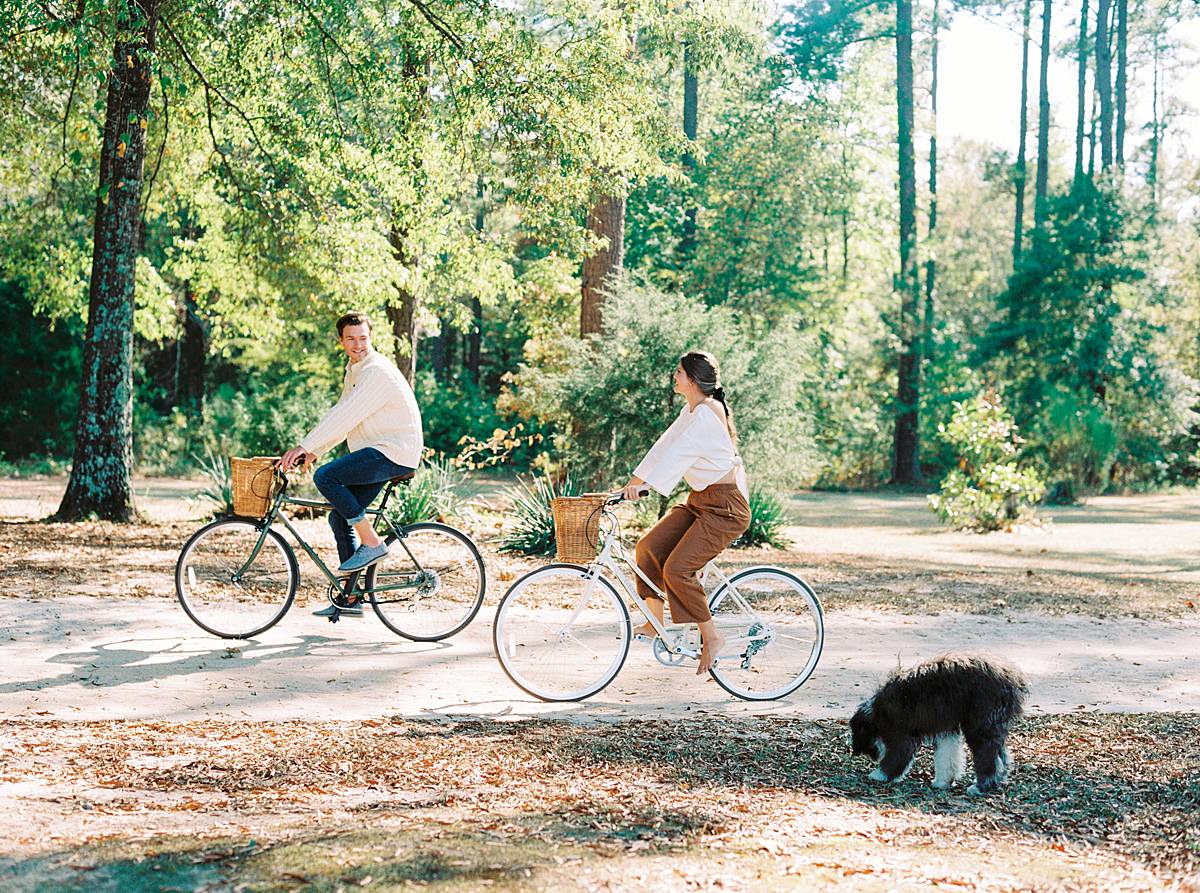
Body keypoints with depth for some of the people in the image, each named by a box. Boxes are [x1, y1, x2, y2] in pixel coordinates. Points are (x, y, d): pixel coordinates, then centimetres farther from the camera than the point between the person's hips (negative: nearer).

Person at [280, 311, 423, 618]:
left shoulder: (377, 371, -16)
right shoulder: (354, 371, 17)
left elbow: (345, 416, -23)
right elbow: (340, 416, 20)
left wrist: (305, 446, -23)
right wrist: (313, 451, 9)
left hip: (395, 453, -10)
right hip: (378, 454, 10)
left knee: (325, 477, -23)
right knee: (339, 517, 7)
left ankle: (372, 543, -13)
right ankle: (351, 598, 12)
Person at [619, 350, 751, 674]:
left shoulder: (706, 414, -19)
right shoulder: (692, 411, 12)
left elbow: (678, 453, -28)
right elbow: (666, 445, 11)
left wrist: (645, 485, -34)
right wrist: (635, 480, 6)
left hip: (725, 505, -10)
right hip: (701, 501, 10)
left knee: (677, 569, -17)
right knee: (649, 546, 0)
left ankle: (712, 638, -3)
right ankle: (655, 623, 9)